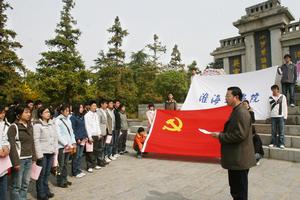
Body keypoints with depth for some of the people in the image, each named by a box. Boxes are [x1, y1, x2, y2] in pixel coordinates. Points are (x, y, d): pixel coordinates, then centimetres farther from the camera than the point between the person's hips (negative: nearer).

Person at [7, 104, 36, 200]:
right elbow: (12, 146, -13)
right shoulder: (13, 127, -9)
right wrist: (15, 162, -17)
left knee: (25, 184, 14)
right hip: (19, 159, -6)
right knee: (17, 185, 3)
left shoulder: (30, 126, 11)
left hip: (29, 159, 6)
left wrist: (33, 158, 11)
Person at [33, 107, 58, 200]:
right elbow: (36, 141, -13)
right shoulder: (37, 125, -10)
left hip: (51, 152, 6)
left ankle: (46, 191, 28)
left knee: (47, 173, 16)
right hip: (43, 153, -6)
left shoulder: (52, 124, 10)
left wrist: (55, 150, 8)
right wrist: (39, 154, -15)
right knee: (41, 174, 5)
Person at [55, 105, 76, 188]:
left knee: (66, 163, 14)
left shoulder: (68, 120, 11)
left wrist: (73, 143, 4)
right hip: (61, 146, -6)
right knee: (60, 165, 2)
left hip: (69, 146, 6)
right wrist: (66, 145, -14)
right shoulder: (57, 120, -8)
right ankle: (60, 182, 14)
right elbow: (58, 135, -13)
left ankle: (65, 179, 26)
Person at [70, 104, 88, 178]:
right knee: (76, 156, 2)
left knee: (80, 155, 13)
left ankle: (79, 170, 24)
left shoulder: (82, 117, 12)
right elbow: (73, 129, -12)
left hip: (83, 139, 7)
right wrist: (77, 139, -14)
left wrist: (86, 136, 9)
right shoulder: (73, 117, -10)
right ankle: (75, 172, 13)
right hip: (77, 139, -7)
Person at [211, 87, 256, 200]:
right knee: (235, 191, 22)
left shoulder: (242, 113, -20)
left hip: (239, 160, -10)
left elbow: (239, 135, -26)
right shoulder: (236, 111, 12)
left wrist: (220, 136, -17)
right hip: (235, 159, 10)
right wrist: (221, 134, 5)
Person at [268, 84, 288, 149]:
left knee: (281, 131, -2)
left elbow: (285, 107, 3)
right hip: (273, 116, 2)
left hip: (281, 116, -2)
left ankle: (281, 143, 3)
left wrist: (285, 116, -1)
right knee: (273, 131, 6)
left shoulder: (283, 96, 3)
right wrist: (269, 115, 4)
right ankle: (273, 142, 13)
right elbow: (269, 107, 9)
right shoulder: (270, 98, 7)